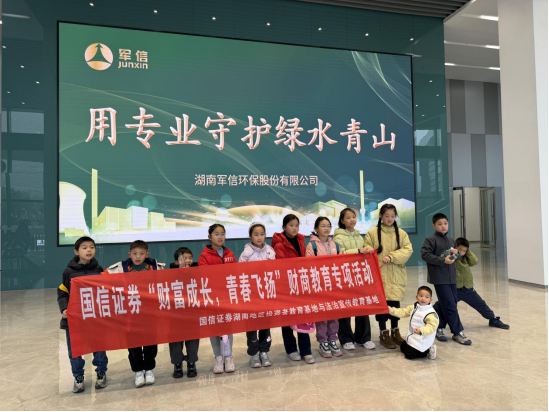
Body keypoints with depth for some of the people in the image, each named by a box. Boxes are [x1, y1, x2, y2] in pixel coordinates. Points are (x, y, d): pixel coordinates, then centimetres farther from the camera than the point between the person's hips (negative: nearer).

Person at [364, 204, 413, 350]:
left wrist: (392, 257, -18)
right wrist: (368, 250, -24)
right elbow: (366, 249, 0)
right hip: (379, 274, -2)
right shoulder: (372, 233, -1)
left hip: (396, 275, 3)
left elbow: (408, 250, -4)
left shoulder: (401, 233, 6)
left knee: (395, 302, 10)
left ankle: (395, 332, 27)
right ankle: (384, 334, 15)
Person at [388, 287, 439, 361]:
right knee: (403, 347, 23)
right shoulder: (414, 307, 1)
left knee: (409, 355, -10)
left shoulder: (431, 313, -23)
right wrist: (390, 310, -3)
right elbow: (403, 312, 6)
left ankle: (428, 351, 6)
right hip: (413, 337, 9)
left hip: (422, 341, -9)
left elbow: (432, 326, -30)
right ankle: (426, 349, 20)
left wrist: (421, 330, -47)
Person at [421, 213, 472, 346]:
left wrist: (455, 254, -1)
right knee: (450, 305, -6)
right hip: (440, 278, -7)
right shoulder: (431, 240, -8)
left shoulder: (451, 240, 15)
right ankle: (458, 332, 4)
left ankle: (439, 328, 24)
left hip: (451, 277, 7)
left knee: (445, 305, 12)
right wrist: (443, 260, -22)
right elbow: (425, 255, -17)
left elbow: (456, 257, 23)